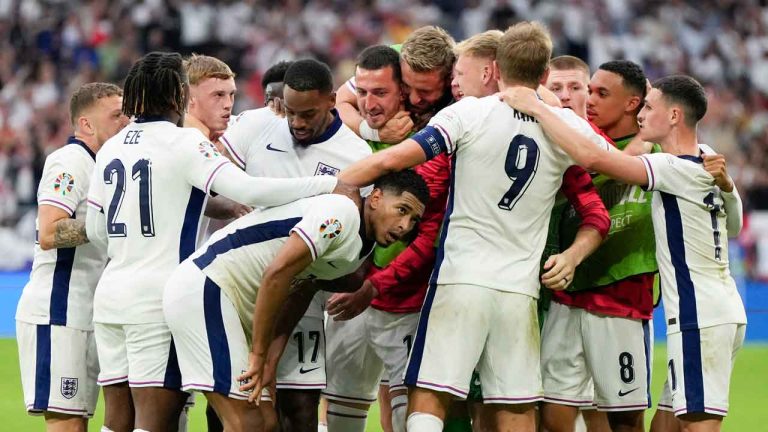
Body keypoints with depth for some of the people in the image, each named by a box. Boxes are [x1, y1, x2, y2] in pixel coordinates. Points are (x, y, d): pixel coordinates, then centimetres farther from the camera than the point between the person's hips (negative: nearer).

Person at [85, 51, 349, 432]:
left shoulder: (110, 148, 12)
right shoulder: (183, 142, -8)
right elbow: (248, 191, -17)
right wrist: (331, 184, -12)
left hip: (110, 293, 7)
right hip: (158, 297, -7)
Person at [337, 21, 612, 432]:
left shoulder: (469, 113, -6)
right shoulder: (566, 125, 4)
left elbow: (394, 159, -14)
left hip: (460, 278, -3)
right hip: (520, 289, 3)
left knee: (429, 397, -3)